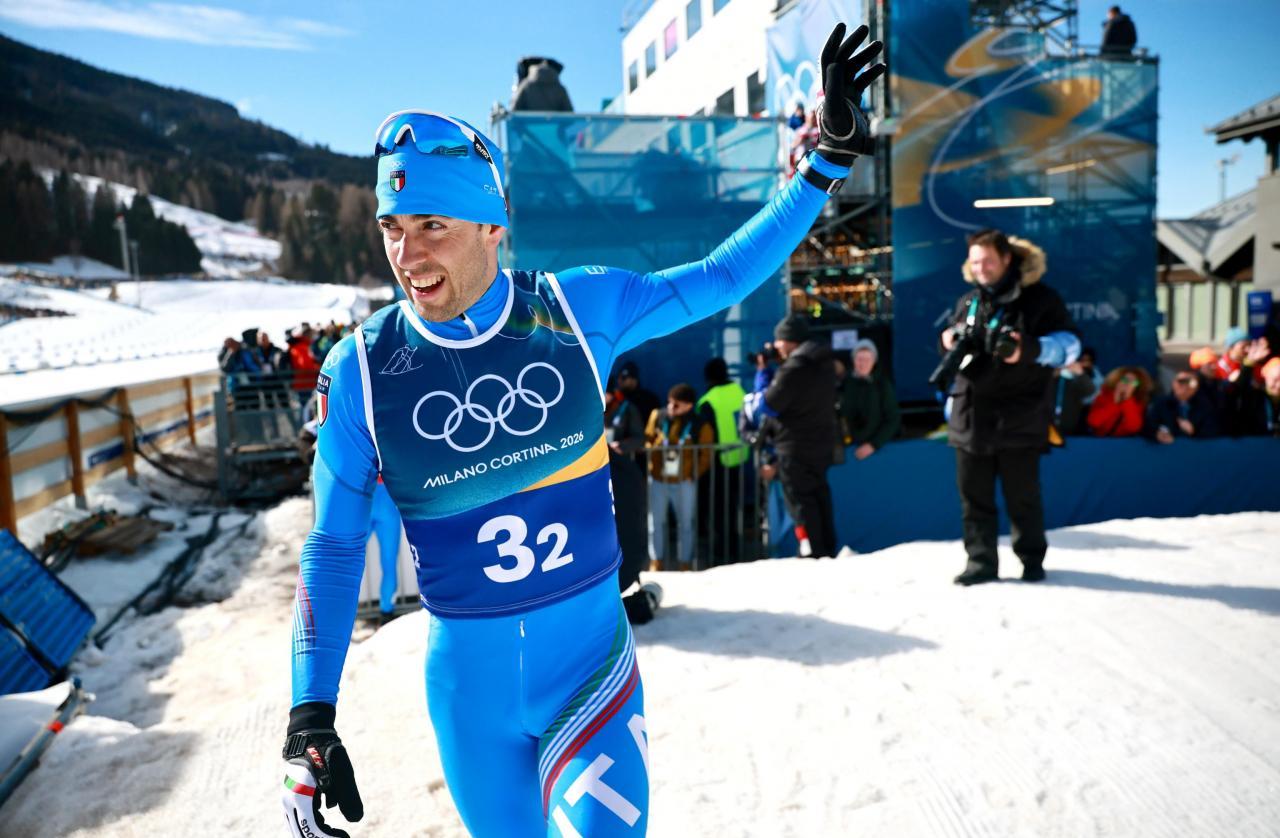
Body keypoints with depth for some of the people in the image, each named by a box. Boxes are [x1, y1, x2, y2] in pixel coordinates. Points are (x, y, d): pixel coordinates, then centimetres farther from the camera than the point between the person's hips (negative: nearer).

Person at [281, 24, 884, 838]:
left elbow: (722, 278, 3)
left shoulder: (578, 309, -10)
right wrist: (311, 716, -9)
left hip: (591, 660, 0)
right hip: (469, 685, 1)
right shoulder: (360, 371, -10)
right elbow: (333, 548, -3)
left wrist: (829, 160, 1)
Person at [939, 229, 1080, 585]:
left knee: (1023, 496, 6)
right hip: (971, 418, 5)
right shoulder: (967, 303, 14)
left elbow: (1069, 344, -8)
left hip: (1019, 419, -4)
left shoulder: (1038, 298, -2)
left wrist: (1029, 349, -24)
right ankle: (981, 561, 14)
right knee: (974, 496, 6)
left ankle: (1032, 559, 22)